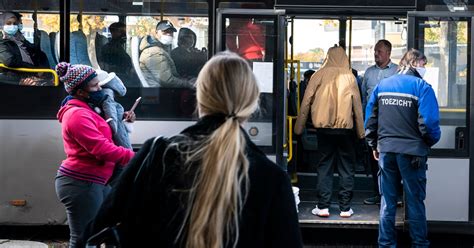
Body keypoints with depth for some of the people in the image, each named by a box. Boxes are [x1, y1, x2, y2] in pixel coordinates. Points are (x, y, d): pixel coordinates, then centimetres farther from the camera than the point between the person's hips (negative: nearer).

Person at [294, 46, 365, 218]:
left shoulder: (319, 75, -1)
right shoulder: (350, 77, 0)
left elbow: (306, 102, -1)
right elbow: (357, 105, 3)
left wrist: (299, 127, 5)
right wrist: (361, 131, 10)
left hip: (323, 127, 0)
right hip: (345, 127, 0)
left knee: (324, 166, 6)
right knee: (346, 168, 7)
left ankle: (323, 206, 3)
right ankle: (345, 208, 7)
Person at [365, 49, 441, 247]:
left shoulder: (381, 85, 6)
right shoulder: (422, 87, -9)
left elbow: (370, 118, 8)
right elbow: (429, 122, -15)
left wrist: (374, 145, 17)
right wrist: (431, 141, 4)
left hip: (386, 150, 4)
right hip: (412, 152, -4)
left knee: (387, 201, 12)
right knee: (415, 201, 7)